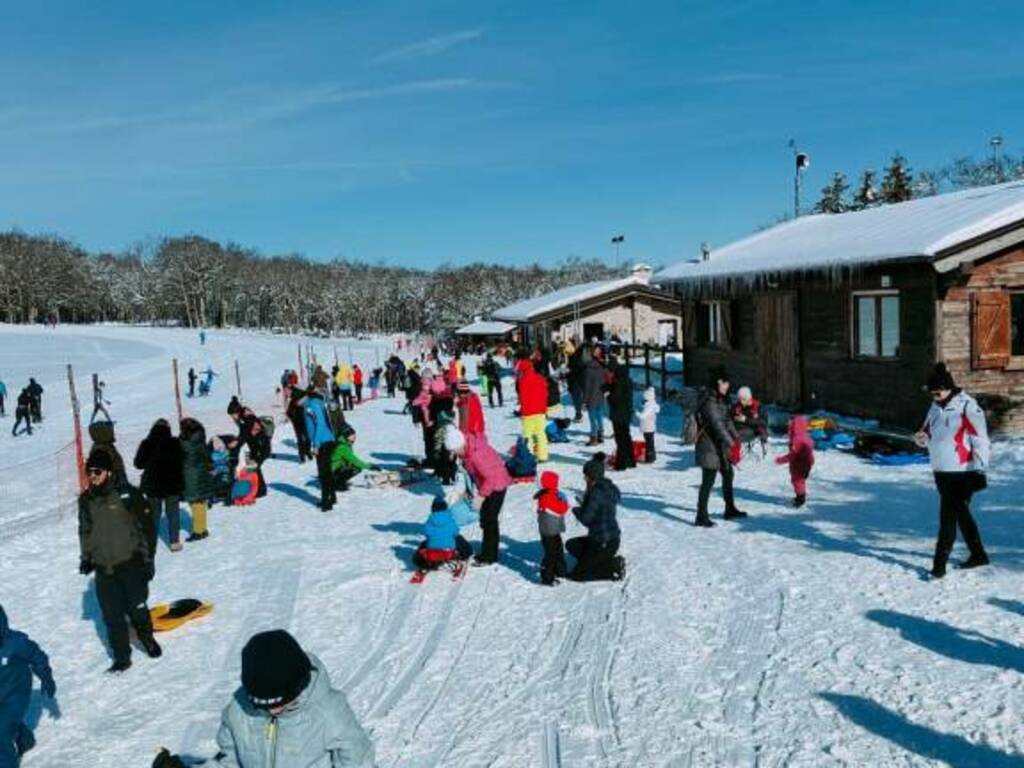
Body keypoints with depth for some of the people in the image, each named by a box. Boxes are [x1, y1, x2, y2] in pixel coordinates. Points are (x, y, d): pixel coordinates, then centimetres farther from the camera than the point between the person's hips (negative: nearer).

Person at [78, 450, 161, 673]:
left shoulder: (127, 494, -11)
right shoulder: (85, 500, 3)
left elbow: (144, 527, -7)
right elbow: (85, 531, 18)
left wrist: (147, 559, -8)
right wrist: (86, 558, 9)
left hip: (130, 564, -3)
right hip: (103, 569, 4)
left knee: (137, 608, 8)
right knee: (112, 617, 5)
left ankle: (147, 638, 35)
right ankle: (122, 657, 19)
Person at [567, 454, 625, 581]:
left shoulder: (596, 492, -21)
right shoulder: (609, 487, 6)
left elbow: (585, 519, -19)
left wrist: (576, 509, 0)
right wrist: (584, 506, 8)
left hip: (604, 543, -9)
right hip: (613, 537, 9)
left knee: (577, 575, 1)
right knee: (571, 545, 21)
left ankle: (614, 566, -3)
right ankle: (609, 561, 11)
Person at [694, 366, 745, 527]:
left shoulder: (721, 400, 11)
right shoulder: (709, 402, -20)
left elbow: (726, 419, 23)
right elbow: (716, 423, -31)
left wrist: (734, 435, 32)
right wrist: (728, 440, -39)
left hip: (720, 447, 10)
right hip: (709, 447, -10)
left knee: (728, 475, 20)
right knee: (708, 481, -6)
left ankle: (730, 509, 35)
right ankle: (701, 517, 1)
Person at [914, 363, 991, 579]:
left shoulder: (967, 407, -14)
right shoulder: (936, 407, 9)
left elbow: (980, 440, -14)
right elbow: (929, 434, 19)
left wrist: (980, 470, -16)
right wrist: (922, 437, -5)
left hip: (961, 472, -8)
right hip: (941, 471, 8)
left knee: (948, 517, -7)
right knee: (961, 514, 18)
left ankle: (939, 564, -2)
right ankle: (978, 555, 33)